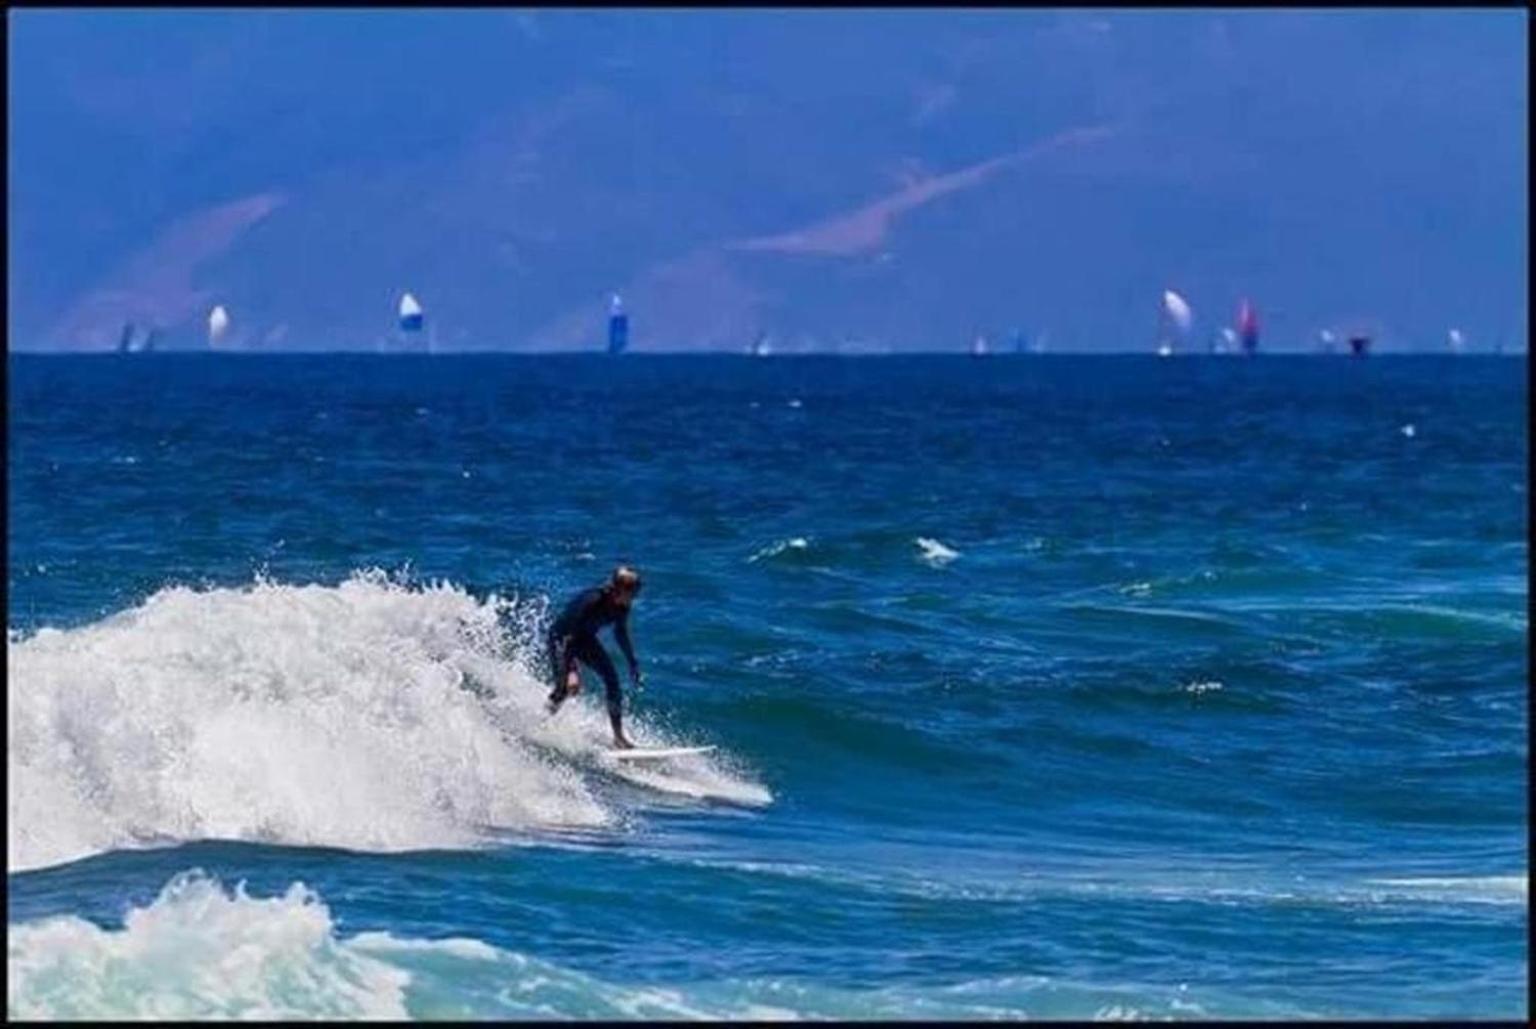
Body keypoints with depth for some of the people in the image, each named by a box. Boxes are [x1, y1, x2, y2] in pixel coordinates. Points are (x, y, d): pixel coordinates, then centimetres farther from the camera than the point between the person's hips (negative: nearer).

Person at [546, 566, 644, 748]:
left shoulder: (622, 606, -14)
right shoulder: (593, 601, -36)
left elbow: (621, 633, 6)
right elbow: (570, 635, -36)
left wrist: (633, 664, 9)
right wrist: (571, 670, -43)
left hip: (585, 638, 7)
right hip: (561, 636, -7)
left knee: (612, 679, -4)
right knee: (568, 684, -26)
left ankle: (619, 736, 2)